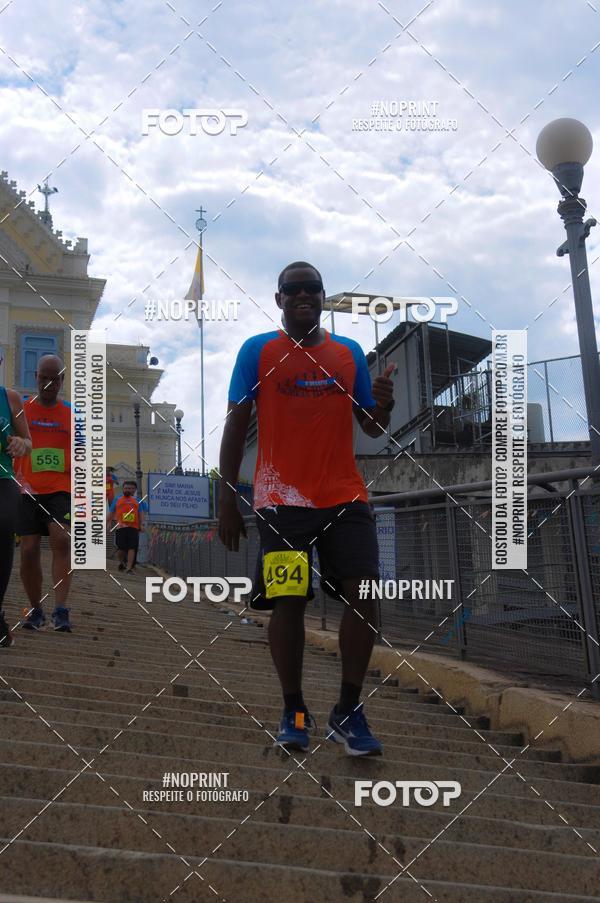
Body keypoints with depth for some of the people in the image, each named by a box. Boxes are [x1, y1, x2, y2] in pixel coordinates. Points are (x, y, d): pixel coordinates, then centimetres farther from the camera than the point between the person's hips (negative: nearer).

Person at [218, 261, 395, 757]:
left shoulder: (349, 351, 12)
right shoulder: (257, 350, 4)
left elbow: (371, 426, 14)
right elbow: (236, 427, 3)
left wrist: (384, 405, -10)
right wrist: (227, 500, -3)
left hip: (346, 496, 3)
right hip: (282, 499, -2)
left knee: (363, 596, -6)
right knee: (288, 602, -4)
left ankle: (349, 710, 9)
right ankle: (294, 711, 14)